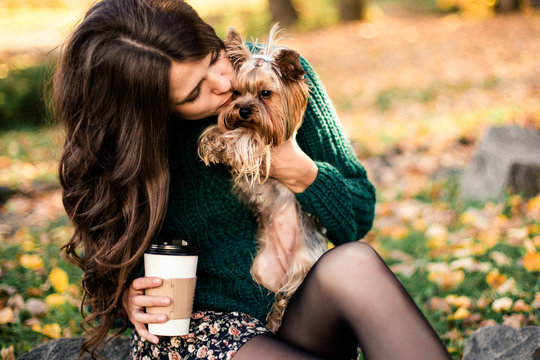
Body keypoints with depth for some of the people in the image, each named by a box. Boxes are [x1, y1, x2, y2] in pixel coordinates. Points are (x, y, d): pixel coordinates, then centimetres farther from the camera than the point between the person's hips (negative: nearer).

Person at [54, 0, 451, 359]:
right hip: (194, 327, -2)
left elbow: (360, 216, 0)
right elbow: (104, 276, 8)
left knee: (354, 264, -32)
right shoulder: (119, 147, -10)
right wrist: (126, 300, -16)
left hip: (302, 312, 3)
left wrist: (297, 171, -19)